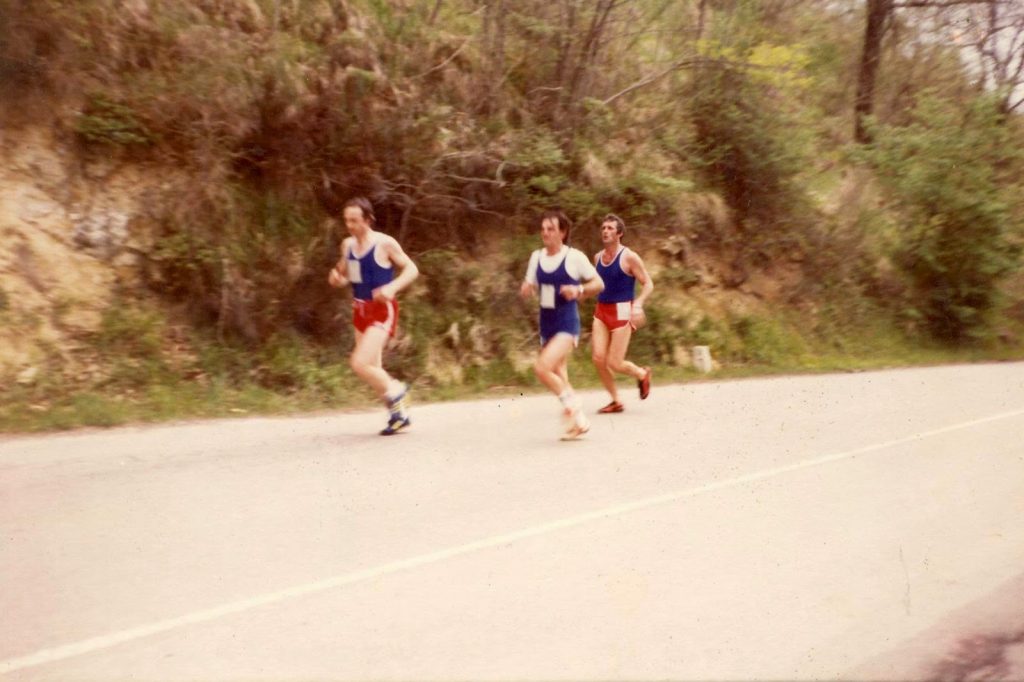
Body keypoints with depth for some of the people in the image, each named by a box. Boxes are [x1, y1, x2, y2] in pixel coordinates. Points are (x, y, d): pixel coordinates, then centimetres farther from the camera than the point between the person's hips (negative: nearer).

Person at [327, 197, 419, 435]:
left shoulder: (384, 243, -11)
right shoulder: (347, 245, 7)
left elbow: (412, 269, -8)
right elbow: (343, 276, 20)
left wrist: (392, 287, -24)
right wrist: (336, 278, -4)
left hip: (382, 311, -7)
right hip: (360, 310, 7)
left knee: (359, 363, -19)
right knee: (373, 370, 12)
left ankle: (395, 391, 7)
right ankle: (399, 414, 28)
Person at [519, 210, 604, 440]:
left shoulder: (575, 257, -9)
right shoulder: (536, 257, 6)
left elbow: (599, 283, -2)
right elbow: (529, 287, 15)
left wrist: (578, 290, -19)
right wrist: (526, 289, -8)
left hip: (567, 324, -7)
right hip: (546, 324, 7)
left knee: (542, 367, -23)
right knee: (558, 378, 12)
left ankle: (571, 405, -1)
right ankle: (579, 421, 28)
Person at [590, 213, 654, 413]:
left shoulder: (629, 257, -9)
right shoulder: (598, 257, 9)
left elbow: (648, 284, -8)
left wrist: (638, 304, -22)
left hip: (621, 312, -5)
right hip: (601, 311, 6)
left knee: (614, 363, -7)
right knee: (598, 359, -5)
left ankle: (642, 374, 26)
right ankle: (616, 401, 11)